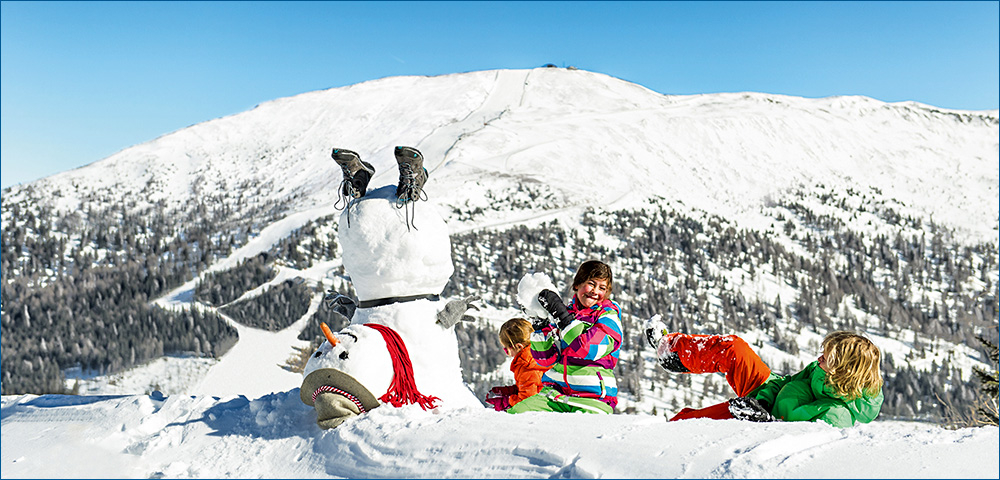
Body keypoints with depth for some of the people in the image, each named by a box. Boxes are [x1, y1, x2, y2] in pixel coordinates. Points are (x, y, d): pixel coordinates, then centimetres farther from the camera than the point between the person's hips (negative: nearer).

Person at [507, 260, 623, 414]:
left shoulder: (610, 314, 3)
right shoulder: (567, 311, 14)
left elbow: (590, 349, -18)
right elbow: (547, 358, 9)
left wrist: (560, 312, -18)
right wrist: (540, 328, -7)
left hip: (593, 399, -3)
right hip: (555, 389, 3)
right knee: (514, 414, -19)